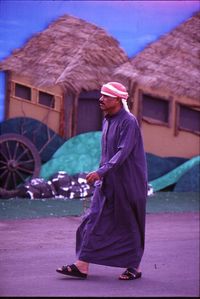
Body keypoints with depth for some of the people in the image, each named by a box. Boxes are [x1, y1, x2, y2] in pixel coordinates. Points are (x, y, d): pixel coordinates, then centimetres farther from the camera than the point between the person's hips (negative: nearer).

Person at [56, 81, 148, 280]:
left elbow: (123, 153, -25)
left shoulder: (129, 122, -16)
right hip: (107, 182, 8)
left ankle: (134, 267, 16)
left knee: (128, 224, 2)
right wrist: (100, 174, 19)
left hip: (126, 182, -8)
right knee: (94, 220, 1)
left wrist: (100, 172, -32)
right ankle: (82, 266, -1)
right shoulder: (107, 120, 11)